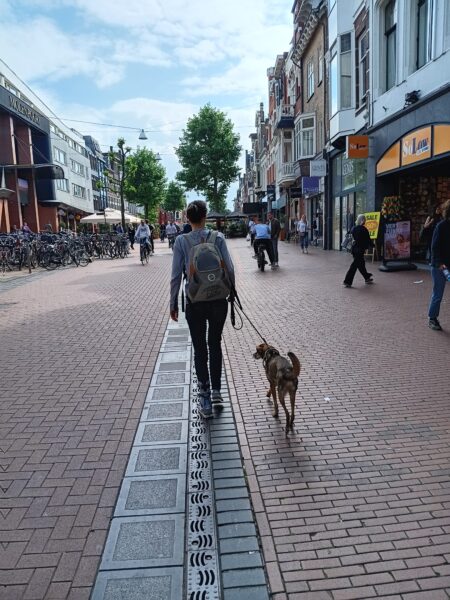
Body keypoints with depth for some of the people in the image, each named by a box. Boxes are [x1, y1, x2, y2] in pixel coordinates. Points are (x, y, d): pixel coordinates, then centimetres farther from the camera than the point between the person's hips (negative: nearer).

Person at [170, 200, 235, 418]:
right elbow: (229, 268, -6)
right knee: (215, 344, 20)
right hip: (218, 300, 1)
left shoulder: (181, 241, -6)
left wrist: (173, 304, 3)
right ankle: (216, 390, 27)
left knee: (200, 348, 10)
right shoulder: (218, 238, -5)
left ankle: (205, 399, 14)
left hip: (195, 303, -1)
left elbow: (176, 275, -6)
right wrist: (232, 291, 10)